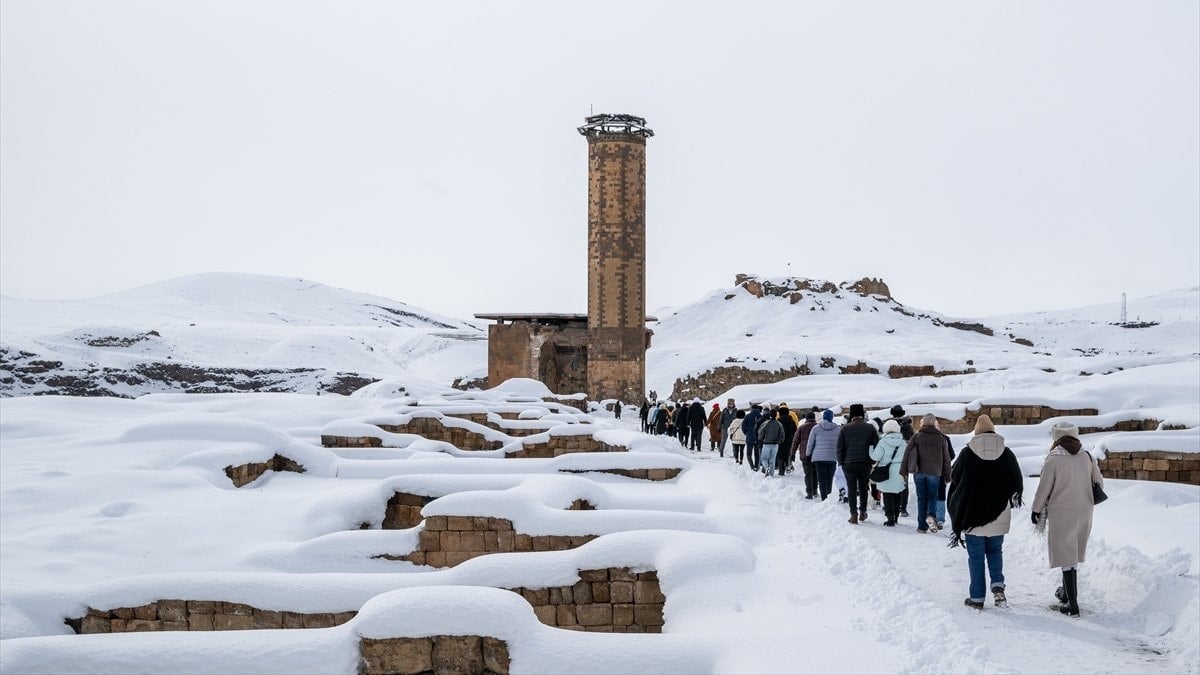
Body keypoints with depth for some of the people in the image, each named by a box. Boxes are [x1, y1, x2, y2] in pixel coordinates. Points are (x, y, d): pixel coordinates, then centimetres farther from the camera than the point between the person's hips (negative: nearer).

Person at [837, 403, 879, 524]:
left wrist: (841, 462, 7)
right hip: (865, 463, 1)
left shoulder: (845, 429, -1)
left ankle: (853, 514, -3)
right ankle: (863, 512, 23)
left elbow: (840, 447, -1)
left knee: (851, 488, 4)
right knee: (864, 487, 16)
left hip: (849, 463, -1)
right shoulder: (870, 428, 0)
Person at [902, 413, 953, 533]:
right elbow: (946, 458, 6)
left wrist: (905, 472, 7)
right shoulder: (941, 438, 3)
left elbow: (907, 453, 0)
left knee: (921, 498, 8)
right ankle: (931, 515, -15)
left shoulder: (917, 436, 1)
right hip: (934, 472, 0)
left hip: (919, 471, 0)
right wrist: (947, 476, 12)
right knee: (932, 496, 13)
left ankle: (922, 526, 8)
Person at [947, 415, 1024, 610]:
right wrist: (1013, 497, 26)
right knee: (995, 550, 20)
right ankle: (997, 586, 1)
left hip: (972, 514, -2)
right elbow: (1017, 484, 4)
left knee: (976, 555, 7)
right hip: (999, 515, 2)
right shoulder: (1007, 454, -2)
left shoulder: (967, 453, -9)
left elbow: (954, 478, -1)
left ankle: (977, 597, 10)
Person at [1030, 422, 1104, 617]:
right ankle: (1067, 593, 35)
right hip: (1084, 513, 5)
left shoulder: (1053, 460, -16)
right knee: (1072, 554, 20)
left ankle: (1072, 605, -1)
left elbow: (1043, 489, -10)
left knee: (1066, 557, -1)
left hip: (1062, 514, -5)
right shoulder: (1087, 457, 0)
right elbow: (1099, 482, 10)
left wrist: (1037, 510, 5)